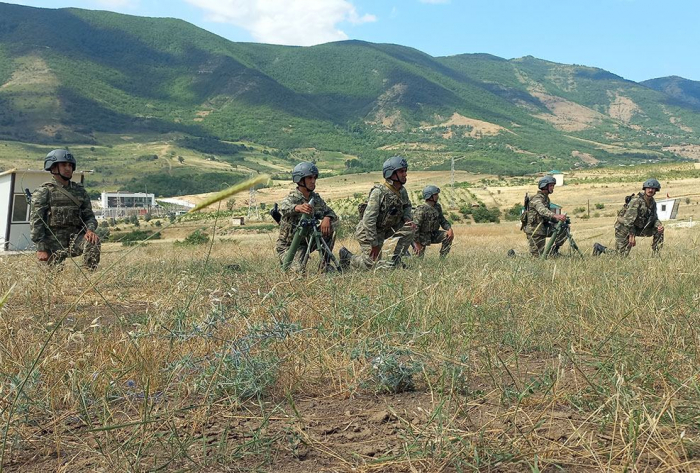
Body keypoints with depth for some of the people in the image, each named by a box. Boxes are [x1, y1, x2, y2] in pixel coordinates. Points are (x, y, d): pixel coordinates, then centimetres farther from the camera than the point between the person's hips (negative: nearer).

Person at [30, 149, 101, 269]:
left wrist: (90, 230, -13)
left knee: (93, 241, -26)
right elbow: (36, 222, -6)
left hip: (75, 238, 3)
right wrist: (41, 248, -14)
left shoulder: (80, 191, 13)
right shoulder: (44, 192, -1)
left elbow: (89, 215, 11)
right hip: (53, 241, -3)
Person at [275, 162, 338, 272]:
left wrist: (327, 218, -24)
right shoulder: (291, 198, -21)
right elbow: (284, 209, -45)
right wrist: (298, 207, -68)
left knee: (330, 229, -13)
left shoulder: (315, 198, -2)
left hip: (307, 241, 5)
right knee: (299, 271, -25)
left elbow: (332, 214, 2)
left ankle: (325, 266, -4)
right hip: (288, 245, -5)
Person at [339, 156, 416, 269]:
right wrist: (374, 244, -27)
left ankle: (395, 260, 0)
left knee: (410, 229, -11)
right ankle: (346, 257, 18)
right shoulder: (379, 192, -27)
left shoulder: (402, 191, -3)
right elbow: (369, 219, -29)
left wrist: (408, 219, -5)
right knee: (371, 265, -9)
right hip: (367, 231, -7)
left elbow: (407, 206, 19)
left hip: (386, 229, 7)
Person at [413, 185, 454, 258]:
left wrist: (449, 229, -14)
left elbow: (443, 221, 7)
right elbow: (415, 227, -25)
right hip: (422, 237, -6)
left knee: (449, 236, -13)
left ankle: (442, 258, -4)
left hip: (433, 234, 7)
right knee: (420, 258, -5)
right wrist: (417, 243, -25)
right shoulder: (421, 210, -25)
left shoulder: (438, 207, -1)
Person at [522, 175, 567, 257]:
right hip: (534, 231, -9)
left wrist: (559, 219, 3)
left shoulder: (546, 198, 13)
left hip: (543, 229, 9)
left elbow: (548, 213, 20)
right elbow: (543, 211, -39)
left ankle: (555, 249, 7)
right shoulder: (537, 199, -19)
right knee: (537, 255, -5)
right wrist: (556, 216, -56)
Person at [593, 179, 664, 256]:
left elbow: (654, 218, 10)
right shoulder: (637, 200, -23)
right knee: (621, 255, -11)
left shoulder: (652, 202, 3)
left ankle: (656, 255, 6)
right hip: (624, 228, -8)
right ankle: (600, 248, 10)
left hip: (637, 228, 8)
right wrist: (631, 235, -27)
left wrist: (659, 225, -14)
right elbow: (629, 218, -27)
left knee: (659, 230, -1)